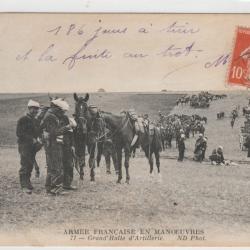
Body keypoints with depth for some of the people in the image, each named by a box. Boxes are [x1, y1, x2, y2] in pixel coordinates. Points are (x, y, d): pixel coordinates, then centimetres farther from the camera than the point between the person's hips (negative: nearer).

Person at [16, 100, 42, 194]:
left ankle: (27, 183, 19)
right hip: (24, 145, -7)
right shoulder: (22, 120, -7)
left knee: (30, 165, 9)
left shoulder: (35, 121, 16)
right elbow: (19, 133, -14)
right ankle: (24, 185, -7)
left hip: (33, 146, 7)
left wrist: (38, 140, 0)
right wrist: (32, 139, -20)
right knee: (25, 166, -10)